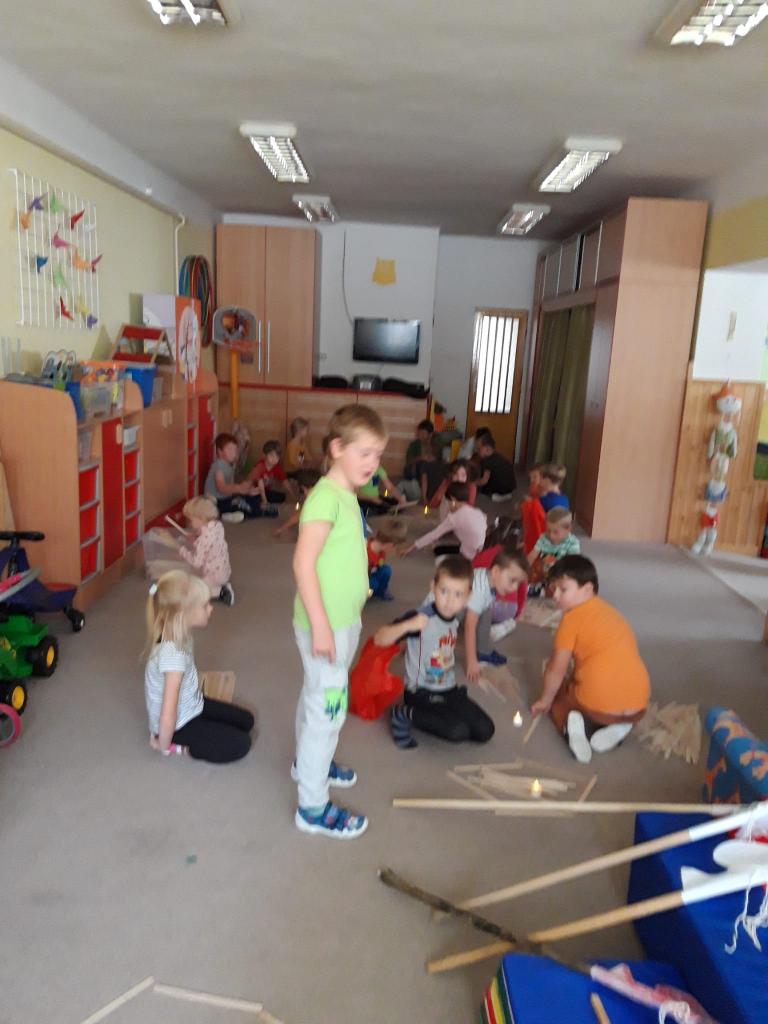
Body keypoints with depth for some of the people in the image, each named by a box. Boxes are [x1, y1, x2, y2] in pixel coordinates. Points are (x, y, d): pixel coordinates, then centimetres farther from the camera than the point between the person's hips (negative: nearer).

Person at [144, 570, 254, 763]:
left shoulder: (179, 637, -8)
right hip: (178, 725, -9)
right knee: (240, 744, -10)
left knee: (246, 720, 14)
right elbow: (167, 717, -32)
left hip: (191, 705, 9)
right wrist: (164, 746, -17)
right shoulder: (173, 655, -35)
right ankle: (180, 745, -2)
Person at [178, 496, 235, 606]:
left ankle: (219, 592, -6)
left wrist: (182, 550, -15)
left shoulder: (204, 538, -31)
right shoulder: (217, 525, -6)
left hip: (212, 575, -9)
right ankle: (222, 587, 13)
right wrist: (195, 536, -2)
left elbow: (196, 562, -26)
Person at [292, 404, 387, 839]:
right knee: (328, 708, 0)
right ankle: (314, 808, 14)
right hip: (326, 624, -9)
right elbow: (304, 562, -26)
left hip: (344, 620, 9)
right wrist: (320, 625, -26)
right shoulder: (326, 497, -21)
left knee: (318, 698, 25)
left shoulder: (348, 496, 8)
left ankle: (309, 762, 46)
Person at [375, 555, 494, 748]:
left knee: (485, 731, -2)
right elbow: (380, 639, -29)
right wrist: (408, 625, -42)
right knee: (458, 732, -26)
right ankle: (404, 714, -5)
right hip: (421, 693, -7)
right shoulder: (421, 618, -22)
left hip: (449, 690, 7)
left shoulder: (455, 617, 0)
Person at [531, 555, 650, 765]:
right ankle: (617, 726, 8)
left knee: (556, 698, 24)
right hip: (637, 705, 6)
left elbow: (556, 670, -3)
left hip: (598, 706, -6)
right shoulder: (609, 611, 17)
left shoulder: (573, 617, -5)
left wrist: (544, 701, 13)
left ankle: (570, 724, -6)